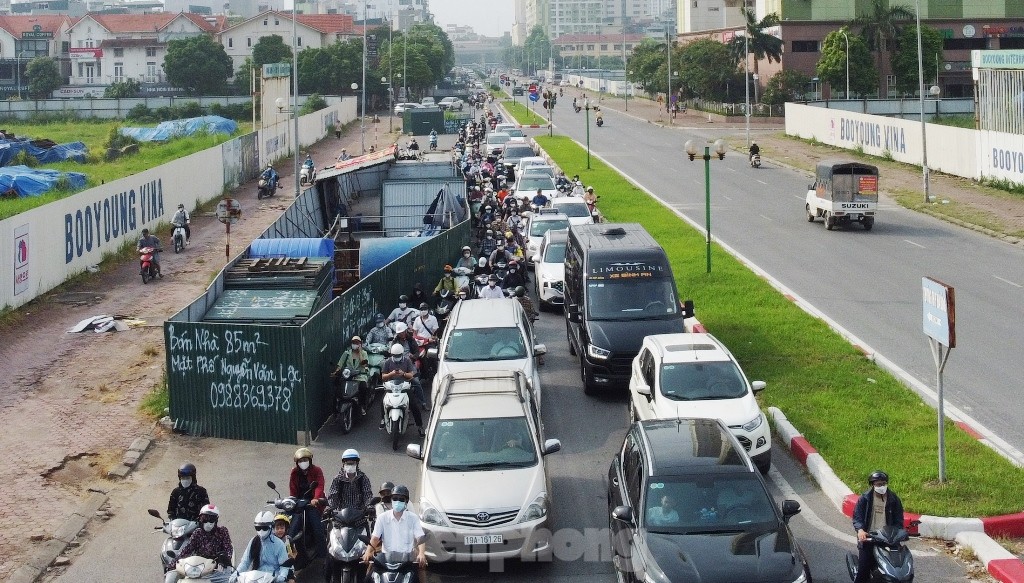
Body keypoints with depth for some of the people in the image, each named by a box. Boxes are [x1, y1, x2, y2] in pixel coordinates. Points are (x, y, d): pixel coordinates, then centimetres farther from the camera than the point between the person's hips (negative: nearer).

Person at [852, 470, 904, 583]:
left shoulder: (894, 499, 6)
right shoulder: (864, 498, 3)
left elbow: (899, 520, 7)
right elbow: (857, 517, -3)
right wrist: (860, 530, -23)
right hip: (868, 538, -1)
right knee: (863, 569, -7)